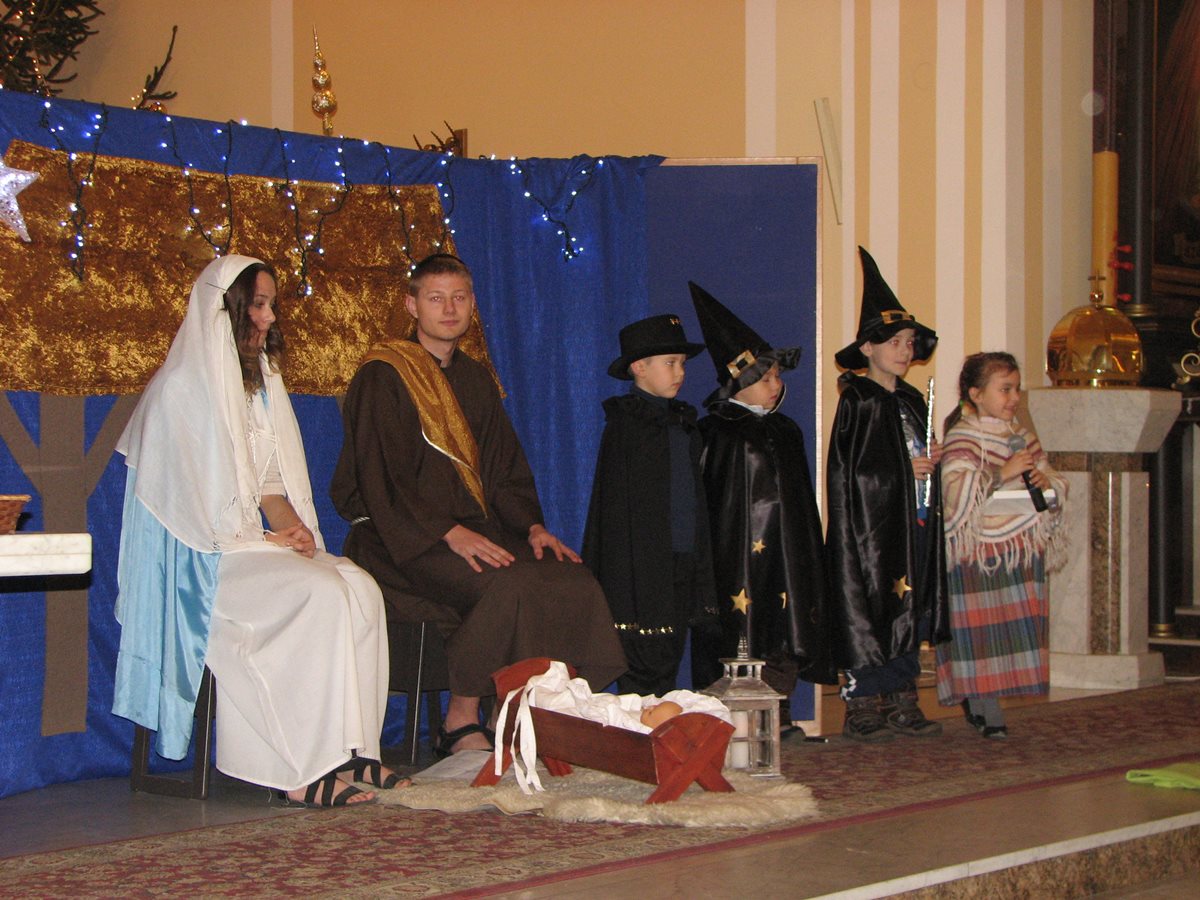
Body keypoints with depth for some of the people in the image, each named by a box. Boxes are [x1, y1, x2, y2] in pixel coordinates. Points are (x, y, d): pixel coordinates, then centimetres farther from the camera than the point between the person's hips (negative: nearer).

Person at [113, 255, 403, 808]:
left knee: (360, 588, -18)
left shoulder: (259, 379, 18)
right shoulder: (182, 388, -10)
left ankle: (350, 751, -19)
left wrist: (291, 524, -3)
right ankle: (303, 770, -27)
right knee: (321, 595, -29)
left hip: (249, 545, 8)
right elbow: (195, 497, -15)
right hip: (199, 559, -8)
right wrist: (269, 539, -13)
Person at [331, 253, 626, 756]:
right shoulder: (384, 377, -4)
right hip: (405, 540, -6)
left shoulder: (476, 381, 18)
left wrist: (532, 526, -1)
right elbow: (379, 478, -12)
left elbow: (507, 469, 19)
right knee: (509, 586, -32)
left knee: (574, 583, -18)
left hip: (474, 529, 7)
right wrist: (450, 534, -22)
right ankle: (460, 724, -18)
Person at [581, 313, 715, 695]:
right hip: (641, 563, -7)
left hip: (682, 562, 7)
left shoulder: (684, 422, 16)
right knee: (643, 662, -6)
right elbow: (616, 503, -11)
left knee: (670, 660, 10)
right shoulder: (626, 423, -7)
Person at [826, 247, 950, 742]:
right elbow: (853, 473, -14)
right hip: (870, 524, -8)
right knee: (867, 613, -6)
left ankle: (902, 705, 13)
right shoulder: (857, 401, -8)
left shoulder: (912, 401, 15)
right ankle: (861, 710, -1)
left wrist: (932, 462, 1)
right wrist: (906, 470, -12)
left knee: (910, 611, 7)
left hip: (913, 521, 8)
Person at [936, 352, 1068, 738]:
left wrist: (1047, 483, -3)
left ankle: (978, 701, 16)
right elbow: (955, 491, -20)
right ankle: (987, 710, 0)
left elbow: (1055, 486, 20)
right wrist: (1001, 474, -24)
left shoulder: (1023, 437, 15)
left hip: (1023, 549, 7)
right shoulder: (962, 438, -6)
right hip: (980, 548, -6)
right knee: (982, 627, -6)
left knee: (1015, 629, 5)